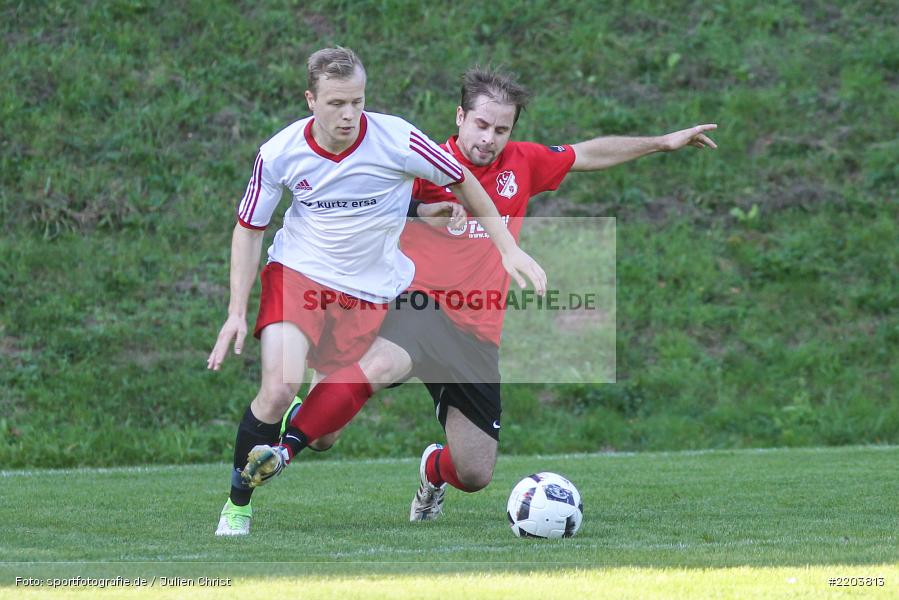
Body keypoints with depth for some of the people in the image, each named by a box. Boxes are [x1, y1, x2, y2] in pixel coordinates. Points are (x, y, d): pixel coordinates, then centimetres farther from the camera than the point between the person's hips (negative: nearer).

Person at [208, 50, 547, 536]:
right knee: (280, 386, -24)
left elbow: (464, 183, 0)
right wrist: (236, 312, -5)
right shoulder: (279, 154, -12)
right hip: (297, 273, -1)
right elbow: (248, 229, 1)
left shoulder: (396, 140, -16)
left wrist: (508, 249, -1)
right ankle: (237, 504, -5)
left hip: (372, 292, 1)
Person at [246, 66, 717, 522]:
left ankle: (433, 470, 40)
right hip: (421, 305, -5)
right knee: (379, 368, -41)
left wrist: (665, 142, 31)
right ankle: (288, 442, -26)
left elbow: (590, 154, 25)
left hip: (478, 334, 5)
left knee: (475, 476, 4)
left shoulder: (523, 165, 10)